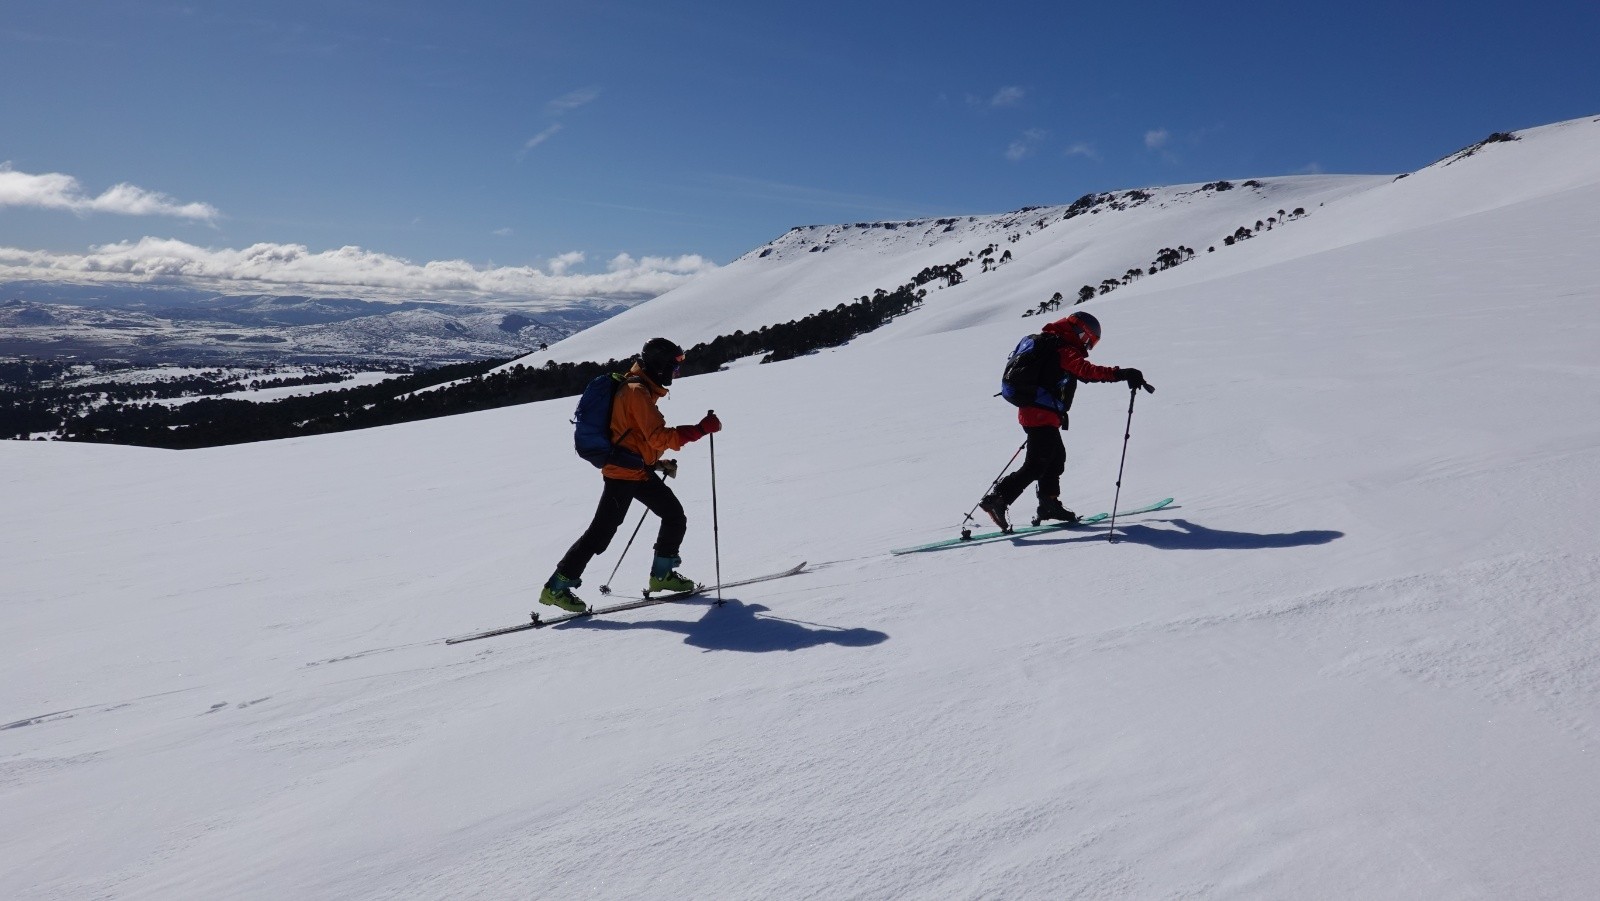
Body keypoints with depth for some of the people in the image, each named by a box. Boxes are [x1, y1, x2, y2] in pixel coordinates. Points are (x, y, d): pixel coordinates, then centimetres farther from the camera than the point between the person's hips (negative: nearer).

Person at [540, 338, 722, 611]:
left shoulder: (640, 389, 14)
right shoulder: (637, 392, -18)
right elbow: (660, 437, -25)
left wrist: (658, 462, 17)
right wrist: (701, 428, -24)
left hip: (640, 471, 10)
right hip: (624, 472, -10)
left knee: (675, 516, 10)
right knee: (602, 531, -7)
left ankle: (662, 575, 21)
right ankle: (557, 587, 0)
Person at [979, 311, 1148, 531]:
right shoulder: (1065, 351, -13)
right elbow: (1086, 370, -29)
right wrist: (1120, 374, -35)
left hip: (1031, 411, 10)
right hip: (1043, 416, -10)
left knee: (1056, 457, 19)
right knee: (1036, 465, -9)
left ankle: (1049, 504, 25)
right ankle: (997, 499, -12)